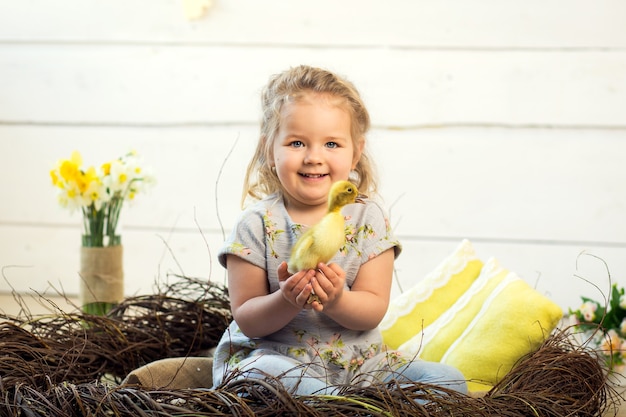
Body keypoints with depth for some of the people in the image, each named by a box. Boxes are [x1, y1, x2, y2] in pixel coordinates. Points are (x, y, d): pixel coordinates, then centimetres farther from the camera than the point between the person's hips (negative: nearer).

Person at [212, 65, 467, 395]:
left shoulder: (367, 218, 1)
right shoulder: (257, 224, -5)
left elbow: (373, 311, -4)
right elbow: (246, 321, -7)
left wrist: (336, 301, -27)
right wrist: (287, 302, -28)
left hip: (357, 361, 3)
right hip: (273, 353, -3)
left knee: (448, 380, -13)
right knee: (264, 373, -38)